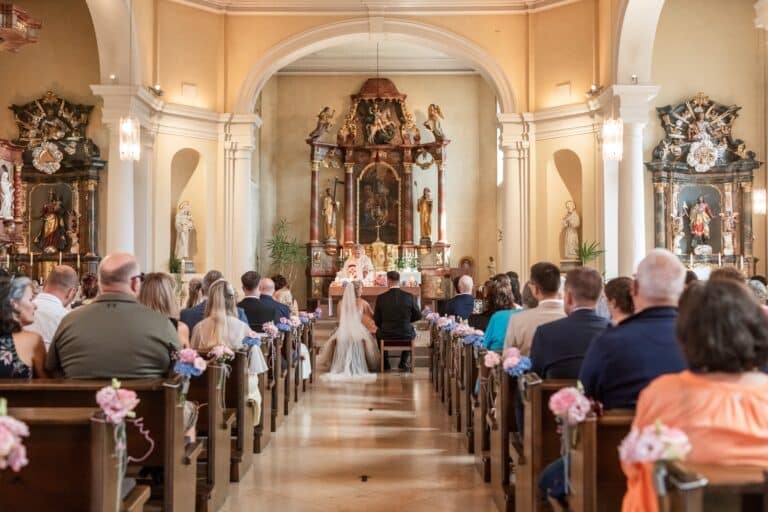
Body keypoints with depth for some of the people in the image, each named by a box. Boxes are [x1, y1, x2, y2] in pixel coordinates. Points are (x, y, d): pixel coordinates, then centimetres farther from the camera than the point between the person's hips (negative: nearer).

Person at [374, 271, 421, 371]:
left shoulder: (381, 298, -9)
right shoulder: (409, 297, -8)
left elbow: (377, 321, -2)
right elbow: (418, 316, 3)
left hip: (386, 335, 0)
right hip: (406, 335, 0)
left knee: (378, 333, 35)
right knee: (412, 332, 35)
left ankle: (385, 363, 37)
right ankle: (403, 362, 33)